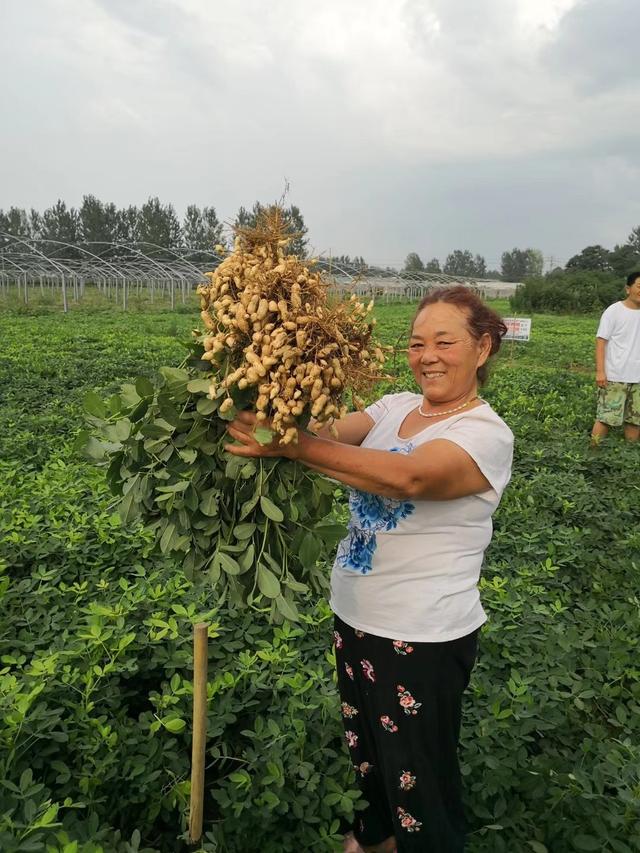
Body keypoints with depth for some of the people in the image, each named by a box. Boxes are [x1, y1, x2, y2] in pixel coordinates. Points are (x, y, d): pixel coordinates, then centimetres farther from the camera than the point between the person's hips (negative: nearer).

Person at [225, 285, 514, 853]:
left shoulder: (486, 435, -18)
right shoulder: (396, 407, 3)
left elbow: (408, 476, -37)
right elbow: (336, 430, -13)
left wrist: (290, 445, -41)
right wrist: (268, 414, -32)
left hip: (424, 639, -7)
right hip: (355, 615, 7)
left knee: (419, 774, 13)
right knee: (365, 748, 28)